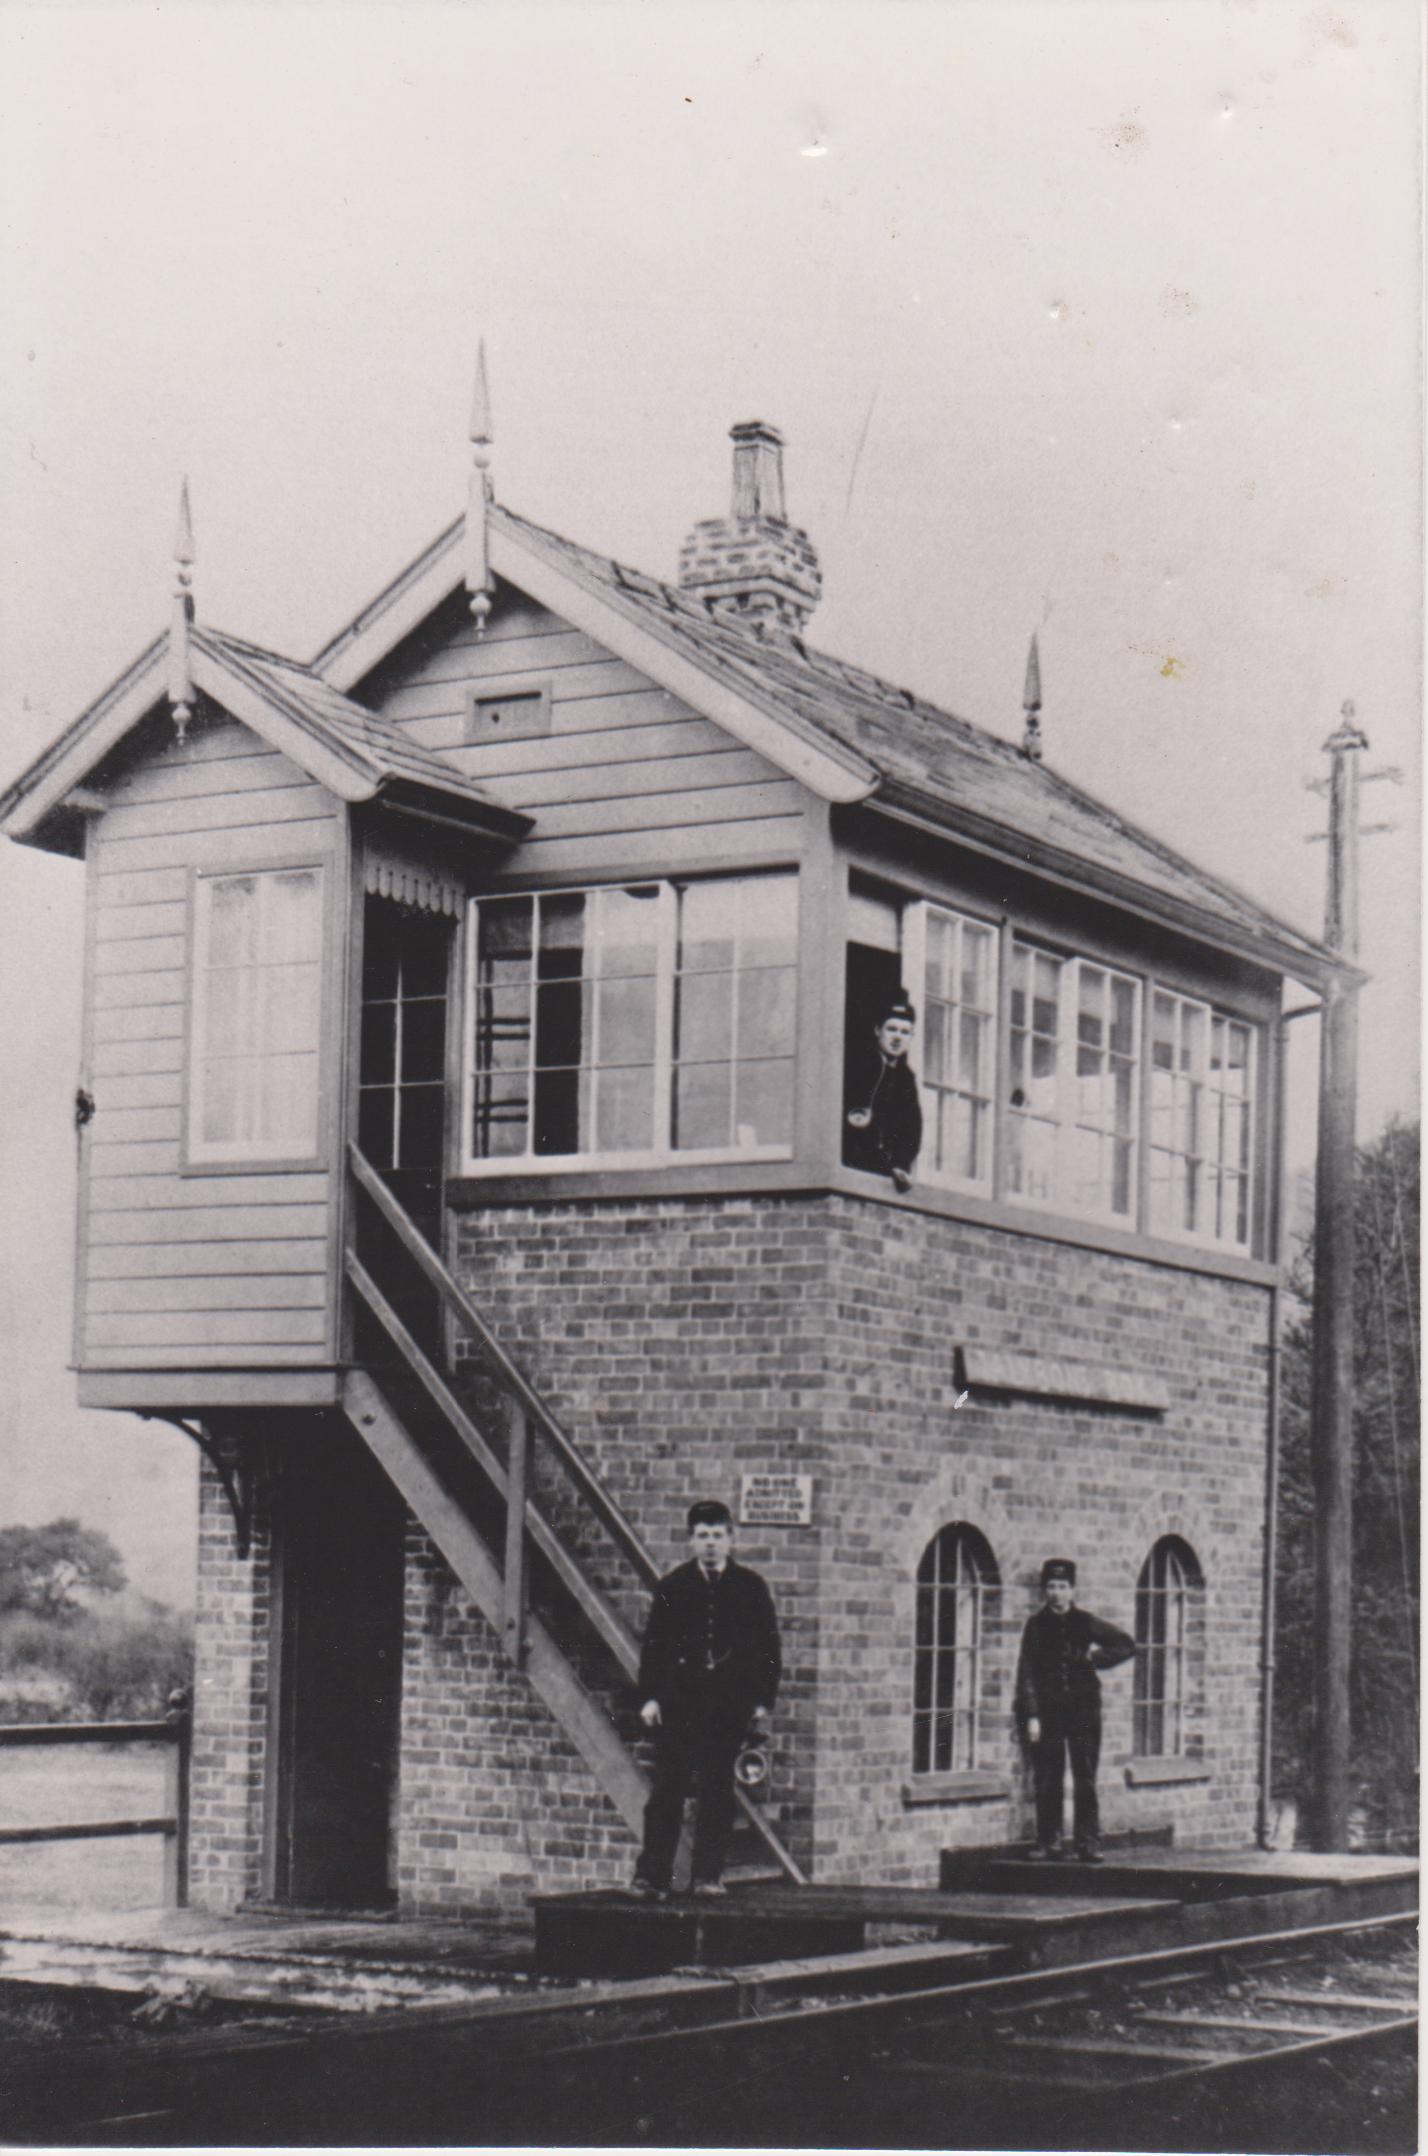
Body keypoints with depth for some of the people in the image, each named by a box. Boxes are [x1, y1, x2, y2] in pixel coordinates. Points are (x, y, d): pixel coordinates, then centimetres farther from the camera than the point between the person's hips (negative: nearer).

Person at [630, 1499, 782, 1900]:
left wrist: (763, 1701, 2)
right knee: (668, 1786, -4)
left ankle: (707, 1875, 8)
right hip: (678, 1698, -1)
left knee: (717, 1787, 2)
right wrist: (649, 1697, -3)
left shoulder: (750, 1587, 5)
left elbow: (768, 1647, 7)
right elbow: (653, 1643, 5)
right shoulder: (673, 1586, 5)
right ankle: (652, 1877, -5)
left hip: (729, 1701, 1)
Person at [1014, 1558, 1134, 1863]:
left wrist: (1097, 1657, -1)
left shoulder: (1085, 1623, 3)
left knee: (1085, 1781, 1)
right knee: (1047, 1781, 3)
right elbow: (1027, 1674, -3)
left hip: (1083, 1711, 0)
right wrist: (1031, 1716, -11)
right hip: (1047, 1710, 0)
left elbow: (1127, 1645, 11)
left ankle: (1088, 1842, 5)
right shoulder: (1036, 1626, 0)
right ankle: (1048, 1841, 12)